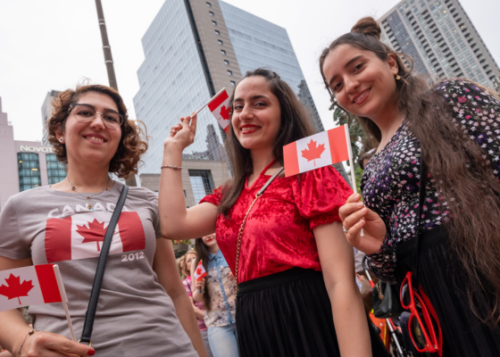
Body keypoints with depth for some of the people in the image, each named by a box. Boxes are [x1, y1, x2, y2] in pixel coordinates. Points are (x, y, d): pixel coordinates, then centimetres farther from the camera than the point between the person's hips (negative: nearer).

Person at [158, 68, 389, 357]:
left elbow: (341, 284, -17)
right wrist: (174, 148, 6)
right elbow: (174, 225, -5)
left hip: (313, 326, -6)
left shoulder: (311, 176, -9)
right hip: (255, 334, 6)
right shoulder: (231, 195, 11)